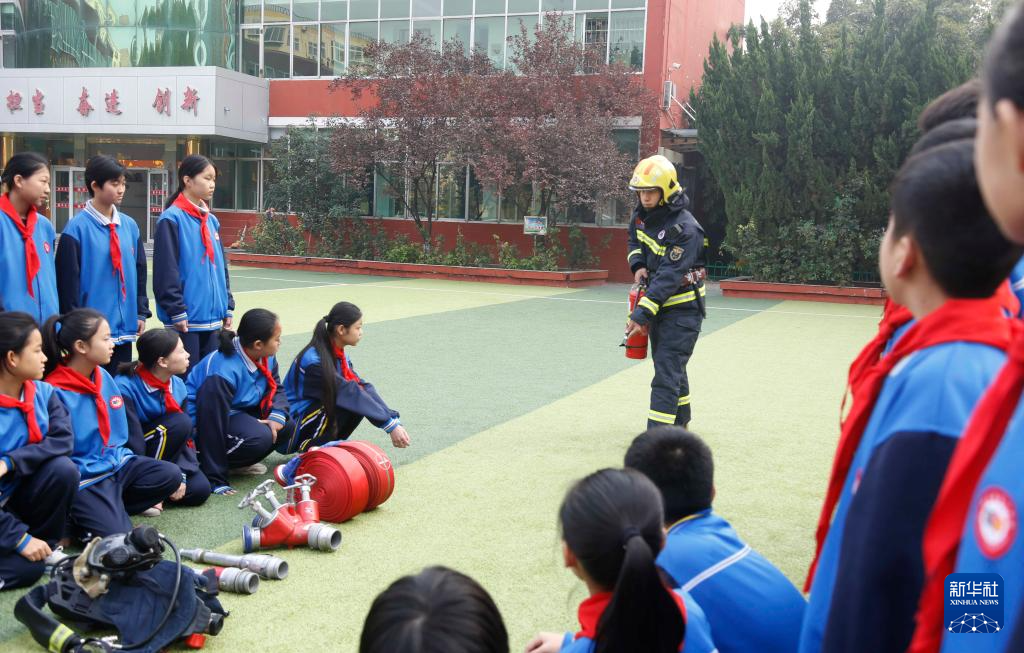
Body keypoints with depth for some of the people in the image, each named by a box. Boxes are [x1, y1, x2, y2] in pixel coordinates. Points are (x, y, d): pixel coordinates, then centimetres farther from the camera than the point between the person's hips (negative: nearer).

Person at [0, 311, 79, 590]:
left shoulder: (42, 392, -5)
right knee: (27, 567, -26)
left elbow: (63, 440, -16)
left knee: (63, 468, -24)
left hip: (22, 492, 6)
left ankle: (47, 544, -4)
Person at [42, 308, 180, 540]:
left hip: (116, 462, 8)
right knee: (119, 538, -23)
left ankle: (108, 509, -4)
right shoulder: (55, 392, -17)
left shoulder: (103, 376, 6)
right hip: (85, 479, -8)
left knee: (171, 475, -13)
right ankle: (76, 518, 4)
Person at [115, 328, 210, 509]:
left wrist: (181, 475, -17)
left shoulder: (177, 385, -4)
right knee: (179, 423, -28)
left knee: (199, 489, -15)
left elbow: (187, 437, -3)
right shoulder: (125, 388, -26)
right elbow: (132, 445, -26)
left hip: (160, 459, 6)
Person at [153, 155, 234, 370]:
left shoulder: (212, 221, 14)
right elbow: (166, 272, -13)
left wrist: (227, 306, 14)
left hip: (212, 316, 7)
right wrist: (177, 311, -16)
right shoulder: (172, 219, -9)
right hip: (186, 319, -7)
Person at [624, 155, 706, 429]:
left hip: (682, 307, -8)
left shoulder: (685, 229, -24)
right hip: (658, 303, 8)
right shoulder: (642, 214, 0)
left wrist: (642, 314, -32)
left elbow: (669, 277, -29)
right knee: (673, 367, 21)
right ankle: (679, 424, 38)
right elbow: (634, 239, 22)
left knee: (667, 371, -13)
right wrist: (638, 264, 0)